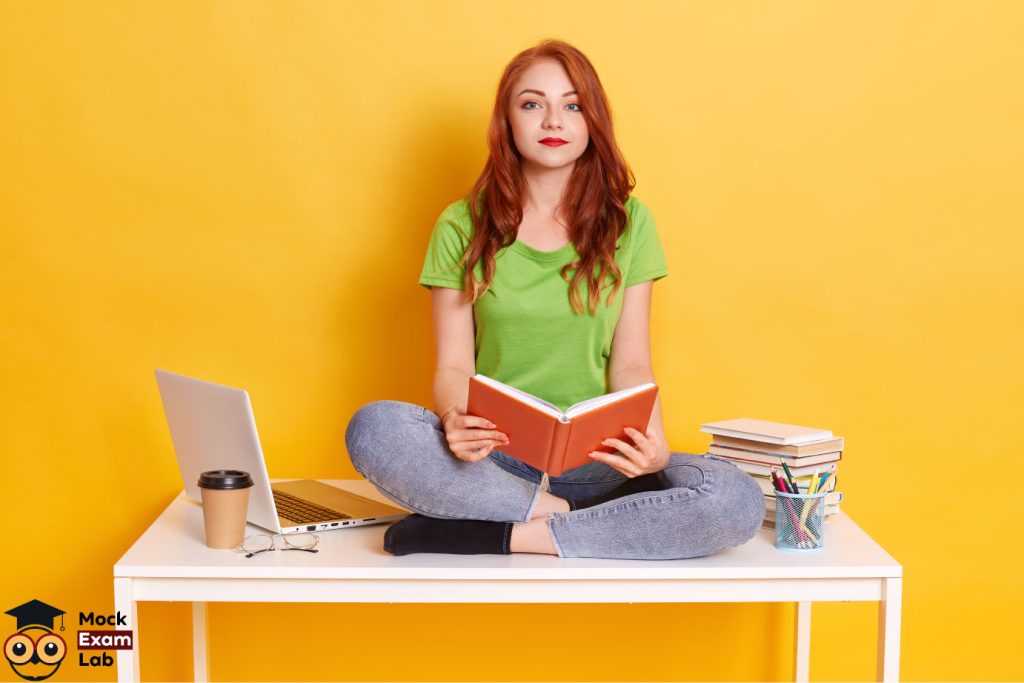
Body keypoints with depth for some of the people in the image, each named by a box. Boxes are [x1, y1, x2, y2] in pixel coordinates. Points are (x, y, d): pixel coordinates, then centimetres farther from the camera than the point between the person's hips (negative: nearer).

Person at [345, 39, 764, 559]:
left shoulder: (628, 223, 6)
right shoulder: (461, 227, 5)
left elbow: (631, 363, 2)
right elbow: (453, 365, 1)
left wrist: (652, 443, -19)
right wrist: (455, 419, -23)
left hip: (594, 461, 1)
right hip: (492, 455, 0)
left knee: (737, 501, -28)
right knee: (372, 428, -31)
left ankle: (494, 533, -22)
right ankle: (559, 515, -20)